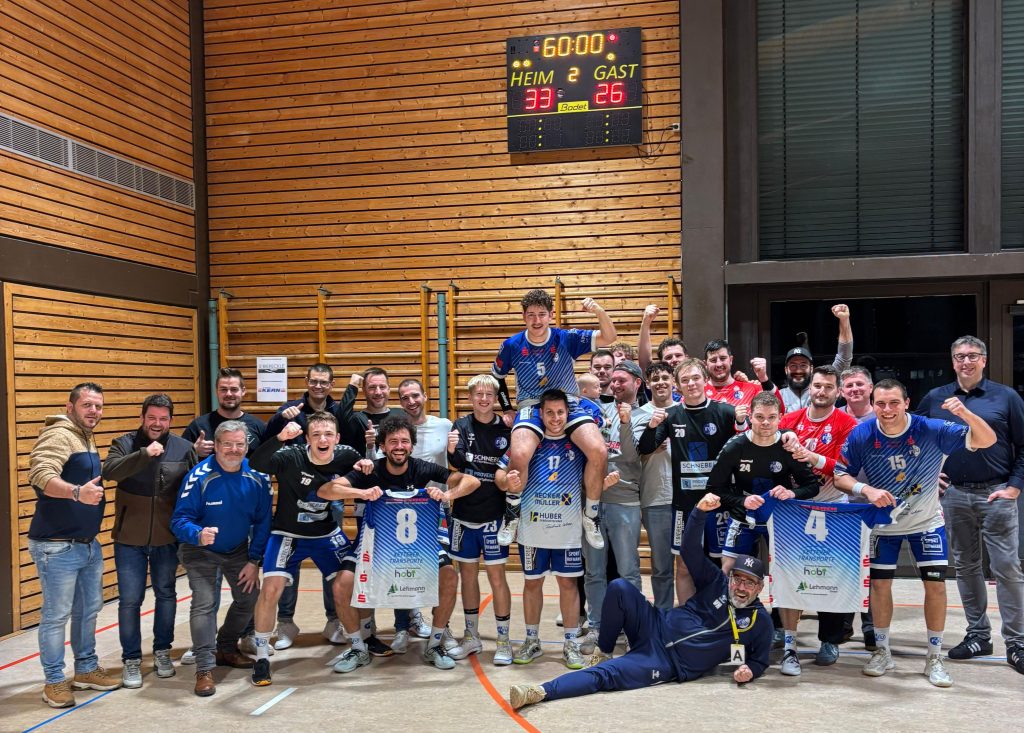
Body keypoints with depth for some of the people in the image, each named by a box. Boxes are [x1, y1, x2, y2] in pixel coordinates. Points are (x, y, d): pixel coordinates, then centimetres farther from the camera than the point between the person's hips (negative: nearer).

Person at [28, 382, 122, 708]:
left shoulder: (87, 439, 14)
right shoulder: (58, 435, -16)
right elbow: (40, 474, -34)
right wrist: (77, 492, -47)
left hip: (89, 544, 9)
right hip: (57, 546, -9)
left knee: (89, 609, 17)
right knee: (56, 616, 1)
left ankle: (87, 669, 31)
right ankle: (54, 681, 14)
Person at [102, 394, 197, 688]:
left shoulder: (184, 448, -1)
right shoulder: (124, 444, -4)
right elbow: (110, 471, -24)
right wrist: (144, 453, -36)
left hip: (167, 537, 2)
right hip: (129, 538, -1)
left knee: (166, 594, 13)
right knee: (130, 599, 2)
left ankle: (162, 651, 31)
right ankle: (131, 659, 17)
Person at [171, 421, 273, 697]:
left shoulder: (257, 477, -15)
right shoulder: (199, 477, -26)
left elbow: (262, 521, -6)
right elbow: (179, 519, -25)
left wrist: (254, 561, -8)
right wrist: (199, 535, -46)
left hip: (239, 550, 4)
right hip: (200, 551, -4)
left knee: (249, 599, 9)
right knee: (204, 603, -17)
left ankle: (226, 648, 32)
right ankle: (204, 669, -7)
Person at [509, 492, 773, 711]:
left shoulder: (760, 622, 1)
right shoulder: (717, 583, 5)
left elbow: (759, 660, 14)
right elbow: (690, 550, -5)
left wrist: (750, 670, -11)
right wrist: (700, 512, -20)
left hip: (669, 663, -3)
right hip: (656, 628, 4)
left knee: (604, 675, -25)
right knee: (619, 588, -23)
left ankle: (540, 693, -29)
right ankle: (603, 652, -3)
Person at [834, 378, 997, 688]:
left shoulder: (931, 429, -24)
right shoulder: (861, 435, -20)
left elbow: (986, 440, -26)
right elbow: (840, 476, -12)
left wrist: (965, 413, -46)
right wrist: (867, 489, -31)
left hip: (927, 521, 0)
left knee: (936, 583, -2)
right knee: (879, 583, 4)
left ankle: (935, 657, 16)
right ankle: (882, 651, 23)